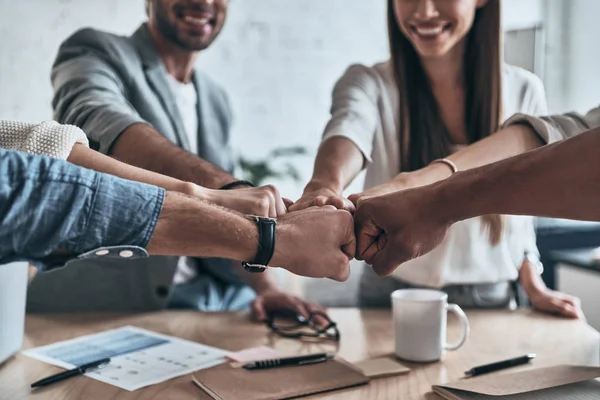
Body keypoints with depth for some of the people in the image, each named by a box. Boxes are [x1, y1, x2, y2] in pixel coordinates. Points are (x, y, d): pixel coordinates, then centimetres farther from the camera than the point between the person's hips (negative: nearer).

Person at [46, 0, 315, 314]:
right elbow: (97, 121, -26)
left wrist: (265, 286, -4)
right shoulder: (95, 53, -3)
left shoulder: (215, 100, 14)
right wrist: (221, 184, -41)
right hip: (111, 304, -6)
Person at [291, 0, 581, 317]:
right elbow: (347, 133, -32)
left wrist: (531, 284, -1)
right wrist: (325, 184, -52)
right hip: (392, 294, -1)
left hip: (492, 299, 2)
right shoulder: (369, 84, -9)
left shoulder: (523, 90, -1)